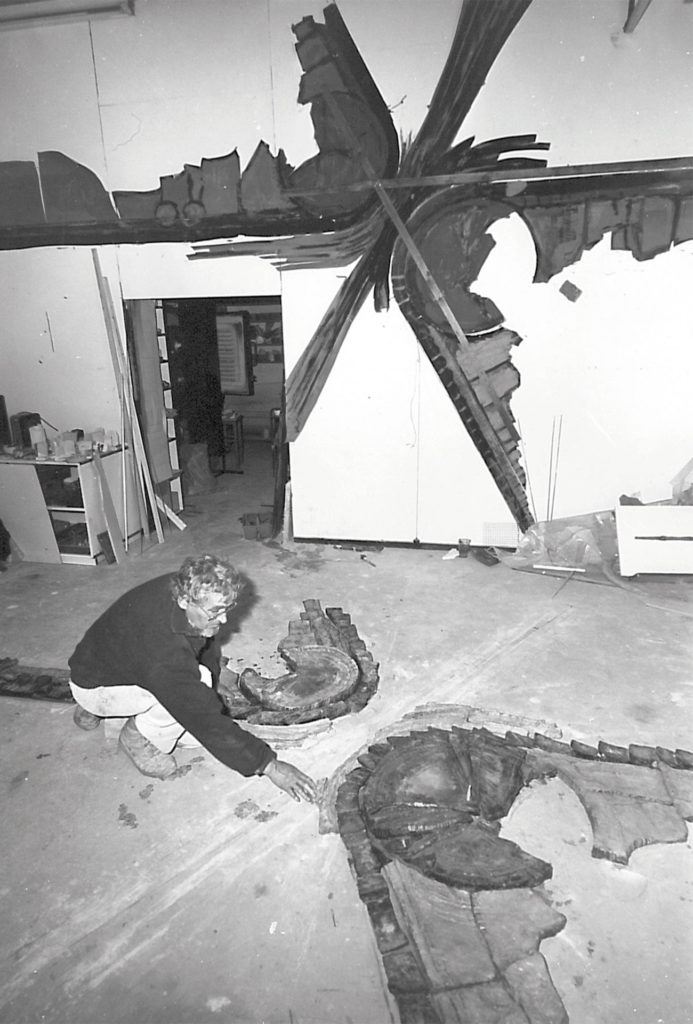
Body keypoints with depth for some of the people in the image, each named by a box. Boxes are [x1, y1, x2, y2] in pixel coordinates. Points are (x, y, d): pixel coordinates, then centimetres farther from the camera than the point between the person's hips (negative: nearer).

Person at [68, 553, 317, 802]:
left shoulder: (186, 588, -20)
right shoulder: (164, 649, -40)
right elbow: (207, 720, -37)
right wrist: (269, 765, -32)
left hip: (132, 665, 9)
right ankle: (140, 738, -1)